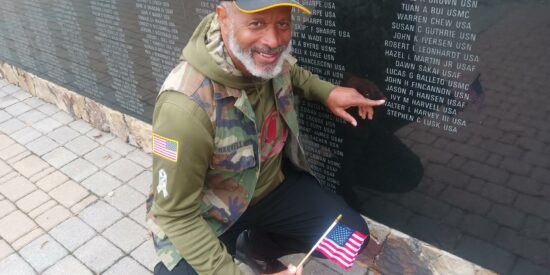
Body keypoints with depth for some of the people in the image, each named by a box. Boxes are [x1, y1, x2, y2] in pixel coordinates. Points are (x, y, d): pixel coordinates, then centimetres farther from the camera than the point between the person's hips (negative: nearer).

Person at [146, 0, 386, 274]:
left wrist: (326, 91, -5)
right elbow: (177, 214, -25)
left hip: (275, 185, 5)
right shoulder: (185, 106, -35)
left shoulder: (267, 56, -16)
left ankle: (255, 245, 18)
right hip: (208, 217, -4)